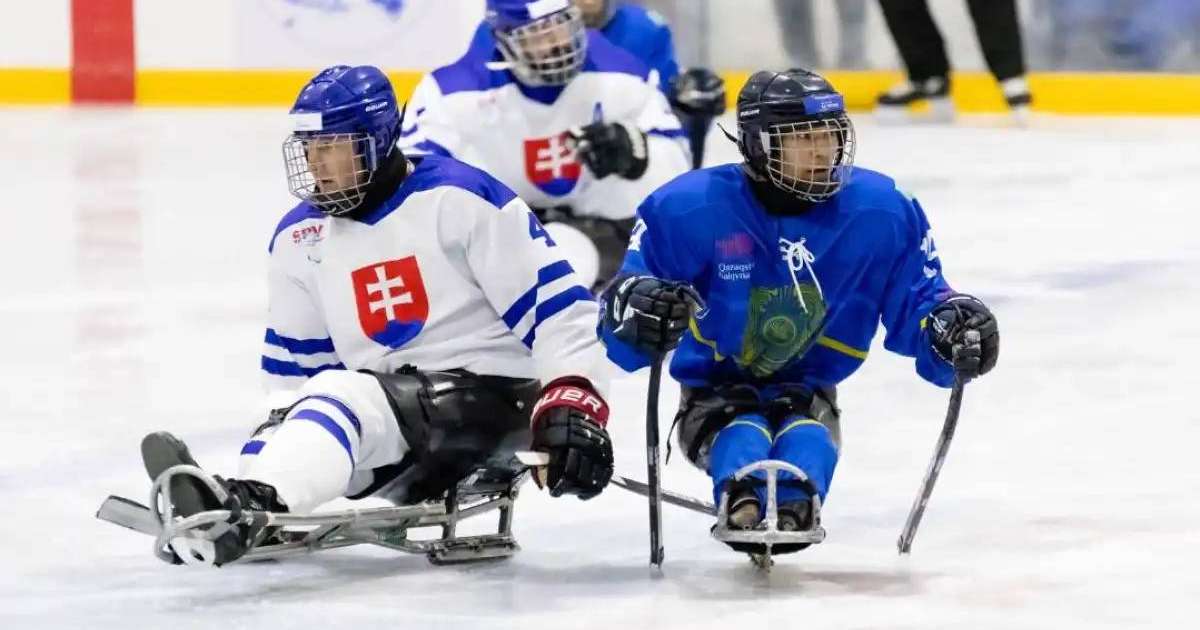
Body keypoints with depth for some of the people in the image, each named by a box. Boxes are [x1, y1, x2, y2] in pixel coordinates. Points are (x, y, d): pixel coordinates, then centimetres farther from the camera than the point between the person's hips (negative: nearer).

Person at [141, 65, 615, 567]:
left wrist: (574, 405, -22)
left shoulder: (460, 199, -9)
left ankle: (249, 507, -61)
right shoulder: (300, 240, 10)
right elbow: (293, 365, 20)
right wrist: (283, 428, 3)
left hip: (492, 397, -8)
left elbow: (556, 305, -11)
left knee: (341, 397, -33)